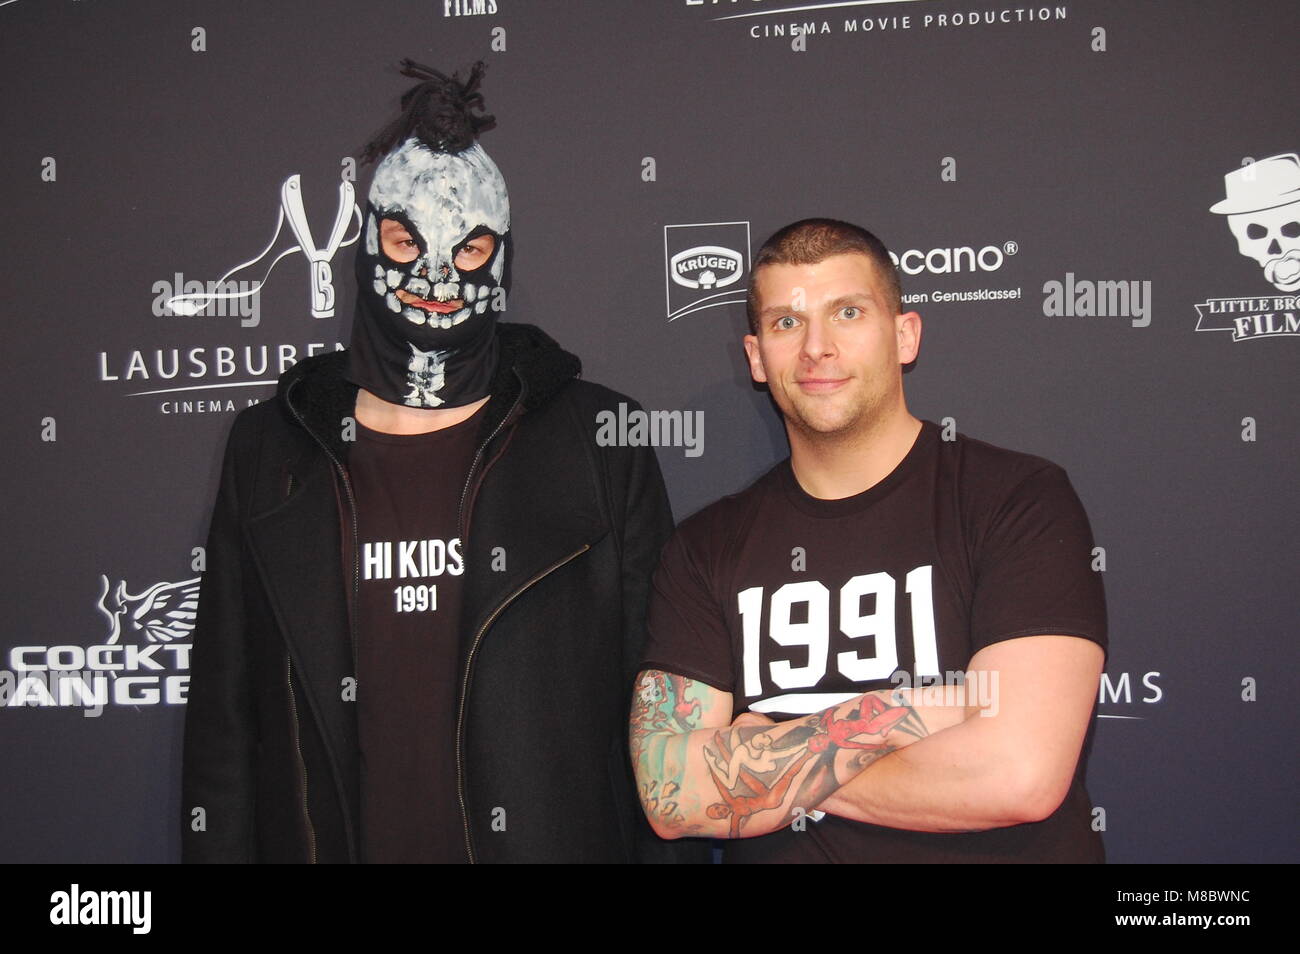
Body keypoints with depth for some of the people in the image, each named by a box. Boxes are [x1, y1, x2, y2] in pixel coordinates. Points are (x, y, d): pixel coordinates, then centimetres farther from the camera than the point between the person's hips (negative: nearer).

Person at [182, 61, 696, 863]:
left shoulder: (602, 443, -3)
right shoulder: (270, 452, 2)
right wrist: (219, 847, 0)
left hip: (559, 837, -1)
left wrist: (663, 850, -7)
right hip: (327, 838, 2)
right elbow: (224, 724, 5)